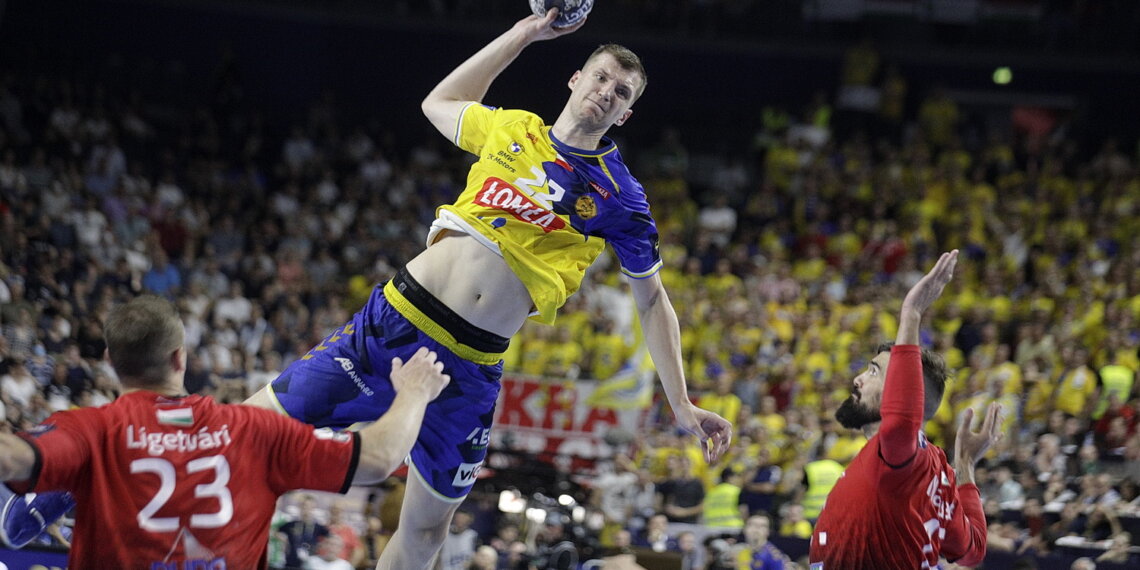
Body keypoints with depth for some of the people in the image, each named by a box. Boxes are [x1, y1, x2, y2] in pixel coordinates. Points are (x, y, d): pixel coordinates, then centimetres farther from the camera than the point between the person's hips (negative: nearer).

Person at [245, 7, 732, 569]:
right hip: (394, 317, 1)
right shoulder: (509, 128, 9)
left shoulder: (619, 197, 3)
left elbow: (652, 302, 11)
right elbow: (438, 103, 29)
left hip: (470, 366, -1)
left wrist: (682, 405, 6)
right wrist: (523, 33, 25)